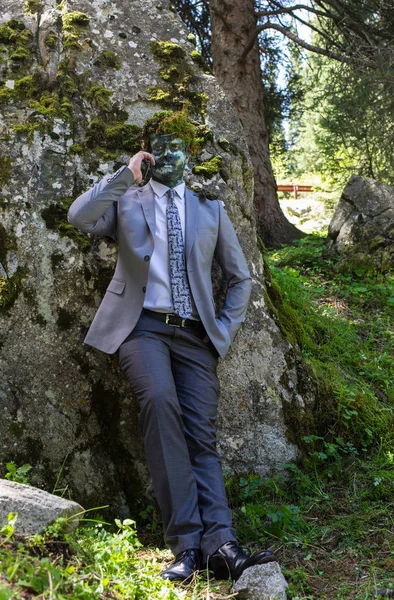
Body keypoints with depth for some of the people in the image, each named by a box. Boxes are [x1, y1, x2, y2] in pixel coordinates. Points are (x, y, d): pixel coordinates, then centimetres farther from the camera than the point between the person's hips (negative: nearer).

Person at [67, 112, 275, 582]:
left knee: (201, 437, -10)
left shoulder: (210, 210, 22)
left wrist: (226, 328, 9)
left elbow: (240, 277, 23)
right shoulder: (126, 201, 17)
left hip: (194, 335, 3)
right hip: (143, 327, -2)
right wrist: (126, 174, -5)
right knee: (160, 401, -29)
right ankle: (185, 542, -28)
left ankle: (219, 544, -18)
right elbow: (79, 217, -4)